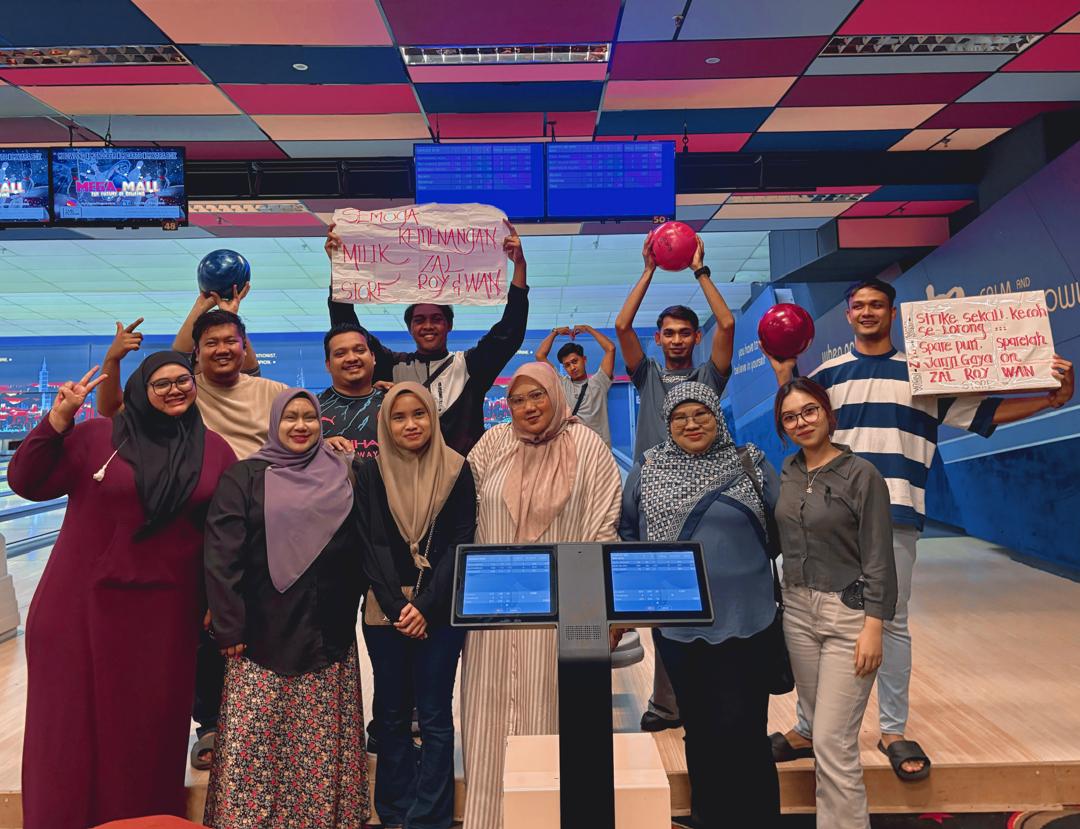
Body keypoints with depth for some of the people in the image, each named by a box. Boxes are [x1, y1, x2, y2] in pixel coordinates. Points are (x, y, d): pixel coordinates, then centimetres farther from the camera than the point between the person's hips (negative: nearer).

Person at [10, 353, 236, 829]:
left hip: (164, 610, 1)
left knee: (151, 723, 12)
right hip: (85, 603, -1)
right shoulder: (97, 436, -4)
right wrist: (58, 418, -17)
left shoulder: (215, 450, 0)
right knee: (76, 721, 12)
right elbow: (27, 484, -7)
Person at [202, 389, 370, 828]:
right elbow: (222, 557, -6)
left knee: (320, 746, 8)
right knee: (254, 743, 1)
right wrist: (229, 627, -10)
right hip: (263, 634, -2)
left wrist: (348, 609, 7)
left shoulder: (341, 479, 8)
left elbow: (357, 554, 12)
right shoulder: (245, 477, -1)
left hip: (328, 636, 3)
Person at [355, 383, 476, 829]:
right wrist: (398, 607, -11)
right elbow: (371, 547, 0)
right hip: (385, 611, 2)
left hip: (439, 611, -1)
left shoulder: (456, 471, -1)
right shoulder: (371, 475, 3)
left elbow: (460, 545, -4)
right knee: (391, 714, 10)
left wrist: (425, 606, -12)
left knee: (435, 717, 2)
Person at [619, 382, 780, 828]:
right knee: (698, 728, 16)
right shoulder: (647, 469, 3)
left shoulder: (751, 464, 0)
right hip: (676, 622, 2)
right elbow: (627, 530, 12)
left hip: (743, 623, -2)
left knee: (742, 729, 1)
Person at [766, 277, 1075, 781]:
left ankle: (893, 731, 22)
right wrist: (784, 378, 0)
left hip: (896, 513, -1)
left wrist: (1053, 399, 1)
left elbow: (984, 413, 10)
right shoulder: (828, 375, 11)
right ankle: (807, 728, 17)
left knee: (891, 622, 7)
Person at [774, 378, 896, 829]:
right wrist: (786, 598, 14)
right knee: (821, 728, 15)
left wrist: (873, 627, -16)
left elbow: (878, 557, -12)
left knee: (833, 741, -6)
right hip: (797, 610, 6)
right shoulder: (786, 473, 6)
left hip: (848, 613, -6)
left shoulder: (861, 474, -11)